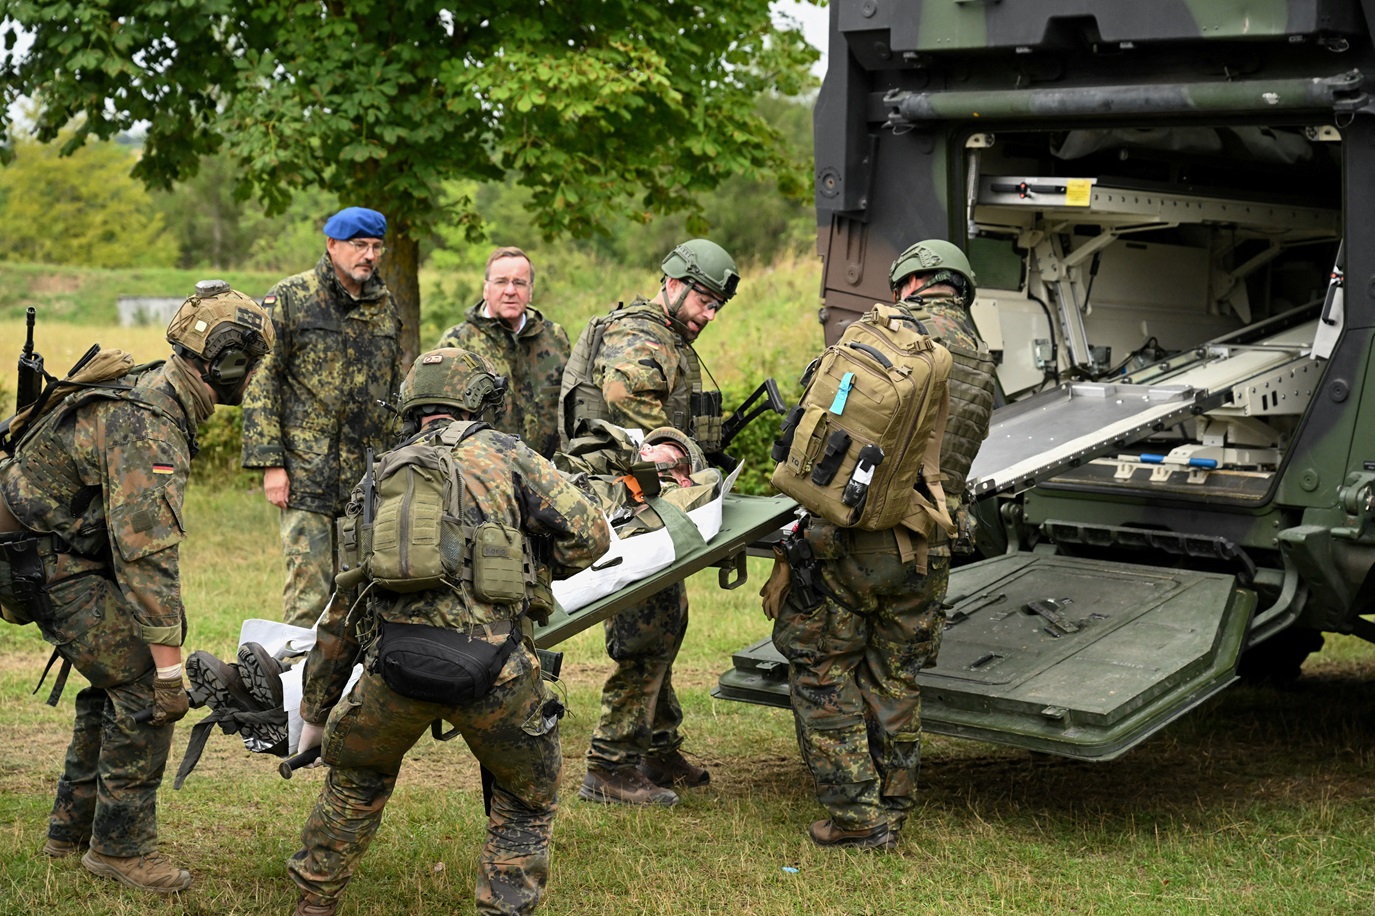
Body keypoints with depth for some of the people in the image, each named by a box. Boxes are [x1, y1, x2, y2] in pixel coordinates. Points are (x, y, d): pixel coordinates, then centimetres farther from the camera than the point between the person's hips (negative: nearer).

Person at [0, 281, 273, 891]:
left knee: (118, 681, 17)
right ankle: (121, 847, 2)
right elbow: (146, 555, -32)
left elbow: (140, 536, 20)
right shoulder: (149, 429, -28)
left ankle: (72, 830, 28)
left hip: (69, 553, 10)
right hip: (51, 567, -10)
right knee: (142, 689, -10)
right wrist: (169, 667, -31)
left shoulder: (156, 396, 6)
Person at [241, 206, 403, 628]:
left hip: (371, 476, 5)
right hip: (309, 473, -5)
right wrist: (270, 462, -12)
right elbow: (261, 385, -5)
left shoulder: (384, 305, 14)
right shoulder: (290, 298, -2)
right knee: (309, 590, -7)